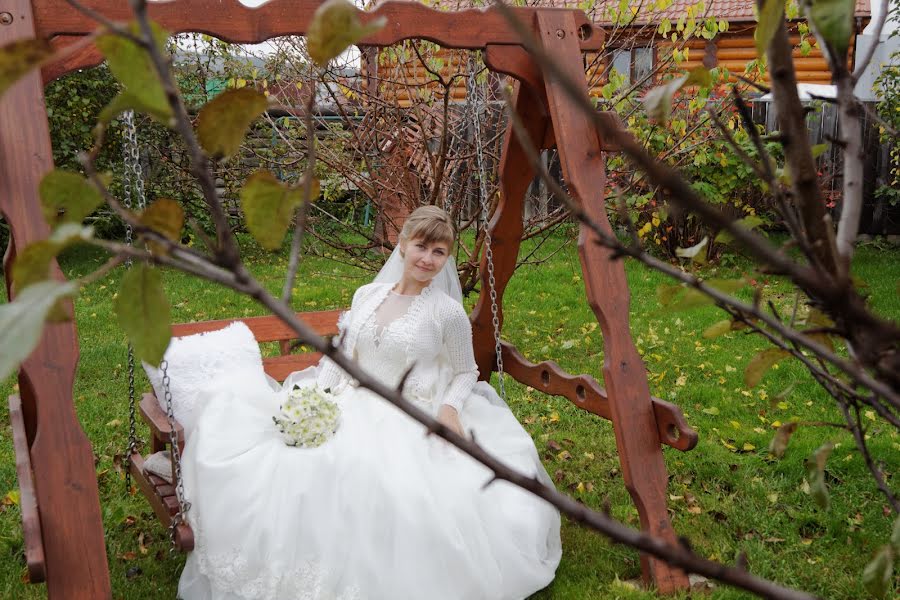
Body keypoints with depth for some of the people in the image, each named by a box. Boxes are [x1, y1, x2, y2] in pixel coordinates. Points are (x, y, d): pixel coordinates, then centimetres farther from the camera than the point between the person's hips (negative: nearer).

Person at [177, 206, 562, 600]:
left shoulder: (448, 312, -1)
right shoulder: (368, 294, 11)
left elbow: (464, 373, 9)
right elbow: (341, 357, 14)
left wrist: (450, 407, -11)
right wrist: (318, 395, -3)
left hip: (408, 426, -4)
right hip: (348, 409, 4)